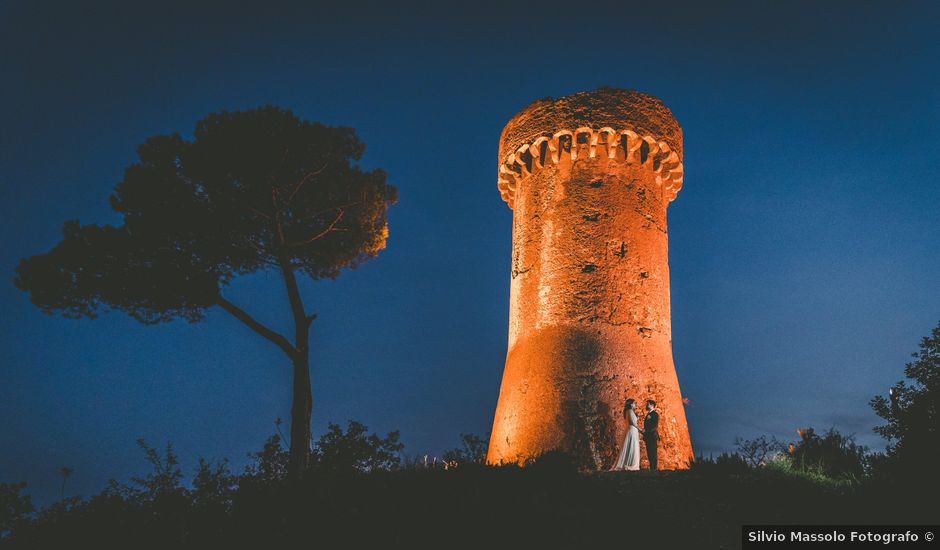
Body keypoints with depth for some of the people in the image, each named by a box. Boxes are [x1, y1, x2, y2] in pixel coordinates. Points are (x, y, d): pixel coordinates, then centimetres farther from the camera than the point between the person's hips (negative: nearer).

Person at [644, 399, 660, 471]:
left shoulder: (655, 414, -4)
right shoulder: (648, 415, 21)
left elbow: (655, 426, -14)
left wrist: (646, 431, -18)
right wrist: (644, 436, 11)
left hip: (653, 436, -8)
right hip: (648, 437, 8)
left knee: (653, 453, -9)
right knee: (649, 453, 5)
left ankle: (654, 468, -9)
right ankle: (651, 468, 6)